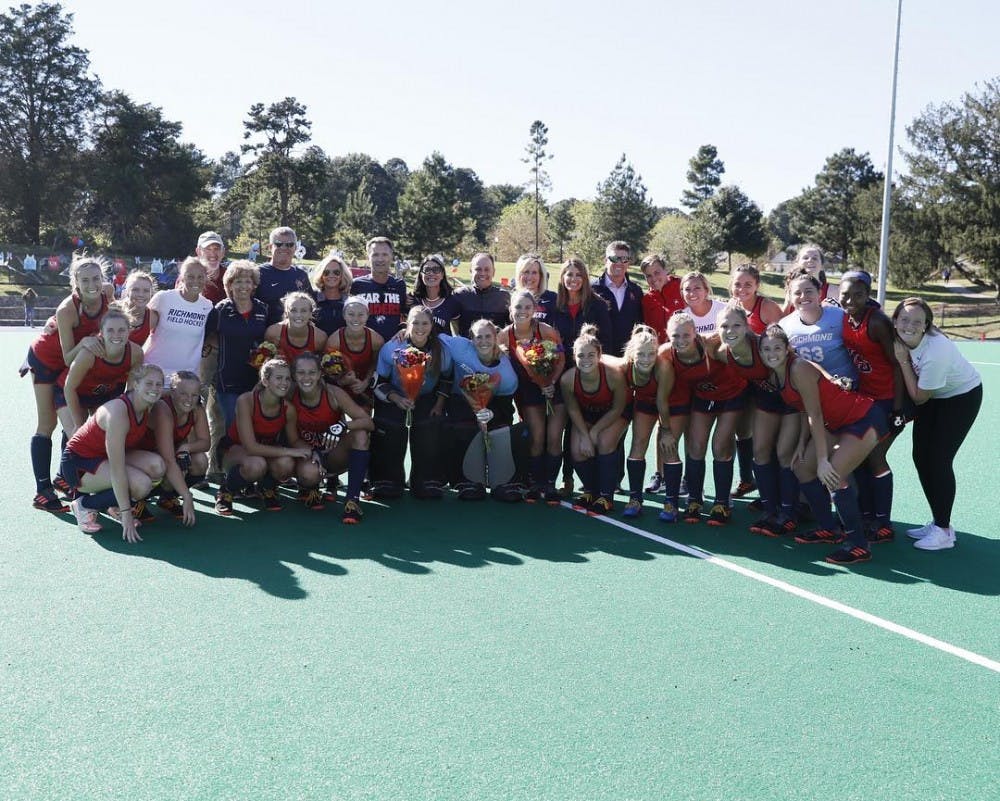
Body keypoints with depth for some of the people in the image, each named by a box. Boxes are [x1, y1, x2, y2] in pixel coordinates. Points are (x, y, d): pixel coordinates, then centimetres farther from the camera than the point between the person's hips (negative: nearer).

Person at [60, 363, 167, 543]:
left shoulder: (148, 410, -6)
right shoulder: (118, 410, -30)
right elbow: (117, 469, -31)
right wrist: (126, 514, -31)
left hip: (104, 457, 8)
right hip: (78, 463, -8)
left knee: (156, 466, -18)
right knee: (142, 484, -28)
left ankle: (116, 506, 6)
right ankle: (84, 505, -5)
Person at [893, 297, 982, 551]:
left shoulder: (935, 351, -36)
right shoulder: (901, 339, -17)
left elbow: (919, 397, -24)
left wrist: (903, 361, -27)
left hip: (962, 396, -7)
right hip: (932, 396, 7)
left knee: (938, 461, -11)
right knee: (920, 458, 4)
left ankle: (944, 531, 1)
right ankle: (937, 522, 19)